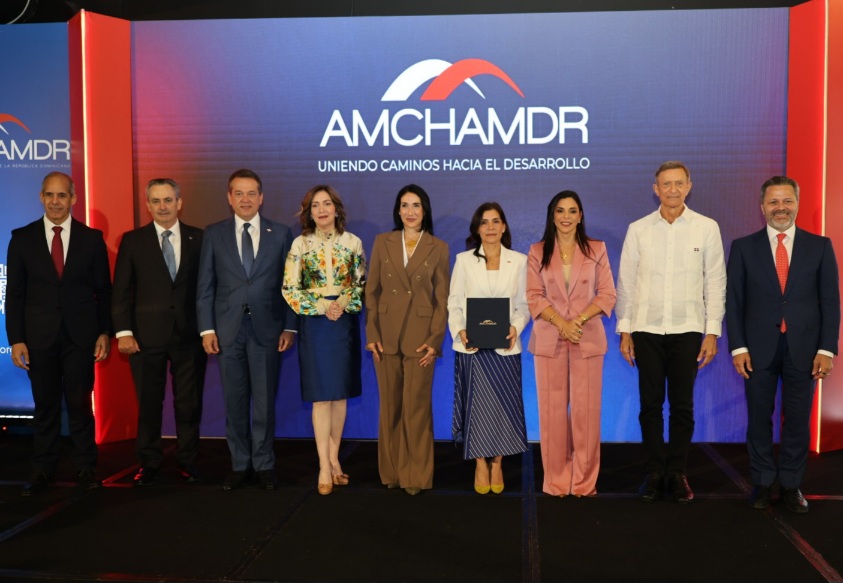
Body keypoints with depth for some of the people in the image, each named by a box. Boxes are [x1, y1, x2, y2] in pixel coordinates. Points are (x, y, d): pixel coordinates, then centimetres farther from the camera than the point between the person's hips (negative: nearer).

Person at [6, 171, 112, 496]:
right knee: (45, 405, 9)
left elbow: (104, 290, 4)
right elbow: (15, 294, 2)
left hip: (80, 334, -1)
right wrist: (16, 339, -3)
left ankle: (85, 469, 16)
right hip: (39, 335, 1)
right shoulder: (22, 238, 3)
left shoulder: (91, 238, 2)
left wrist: (104, 332, -1)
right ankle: (42, 470, 22)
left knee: (80, 404, 4)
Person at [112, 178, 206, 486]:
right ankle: (148, 463, 21)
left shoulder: (198, 238, 5)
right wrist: (123, 331, -6)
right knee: (148, 403, 8)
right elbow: (121, 291, 2)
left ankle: (187, 461, 21)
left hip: (190, 334, 0)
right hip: (146, 335, 0)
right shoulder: (132, 240, 4)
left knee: (189, 402, 7)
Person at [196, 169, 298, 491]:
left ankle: (264, 464, 18)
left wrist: (290, 327, -3)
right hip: (227, 329, 1)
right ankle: (240, 464, 20)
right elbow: (205, 286, 5)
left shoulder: (280, 233, 5)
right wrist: (206, 328, -2)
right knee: (234, 401, 8)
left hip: (267, 328, -1)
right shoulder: (214, 234, 6)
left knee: (265, 401, 5)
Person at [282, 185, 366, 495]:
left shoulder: (352, 242, 4)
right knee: (321, 394, -3)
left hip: (345, 322, 2)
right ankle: (325, 466, 1)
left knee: (340, 392, 7)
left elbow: (362, 283, 5)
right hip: (314, 324, -2)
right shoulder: (300, 244, 0)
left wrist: (344, 302, -13)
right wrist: (322, 307, -13)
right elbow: (289, 288, -3)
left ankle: (334, 458, 18)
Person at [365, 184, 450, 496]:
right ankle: (392, 471, 20)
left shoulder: (438, 248, 3)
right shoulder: (382, 242, 7)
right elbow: (372, 291, 5)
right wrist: (371, 335, -3)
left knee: (417, 406, 1)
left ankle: (417, 476, 13)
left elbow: (442, 298, 1)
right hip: (386, 336, 2)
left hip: (421, 337, -2)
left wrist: (435, 340, -8)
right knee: (390, 405, 8)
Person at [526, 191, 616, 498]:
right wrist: (561, 323, -13)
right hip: (549, 339, 1)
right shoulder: (537, 252, 7)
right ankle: (556, 481, 12)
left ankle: (584, 481, 11)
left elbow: (608, 295, 2)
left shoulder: (596, 249, 6)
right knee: (552, 410, 2)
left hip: (588, 339, 0)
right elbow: (534, 297, 1)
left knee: (586, 409, -1)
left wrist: (579, 320, -12)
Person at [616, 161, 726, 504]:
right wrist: (624, 331, 2)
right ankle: (655, 473, 17)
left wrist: (712, 332, -2)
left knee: (682, 405, 6)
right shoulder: (638, 229, 4)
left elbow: (715, 283, 2)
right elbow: (626, 283, 5)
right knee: (650, 404, 6)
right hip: (646, 328, 1)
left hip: (687, 329, 0)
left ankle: (678, 473, 18)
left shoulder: (707, 228, 2)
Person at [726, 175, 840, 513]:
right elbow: (734, 302, 1)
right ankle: (763, 482, 20)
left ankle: (791, 484, 20)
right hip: (759, 348, 0)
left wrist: (826, 349, -5)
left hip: (803, 349, 0)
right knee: (759, 419, 7)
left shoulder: (819, 246, 5)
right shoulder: (743, 247, 3)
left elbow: (830, 301, 3)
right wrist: (738, 347, -6)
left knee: (798, 421, 7)